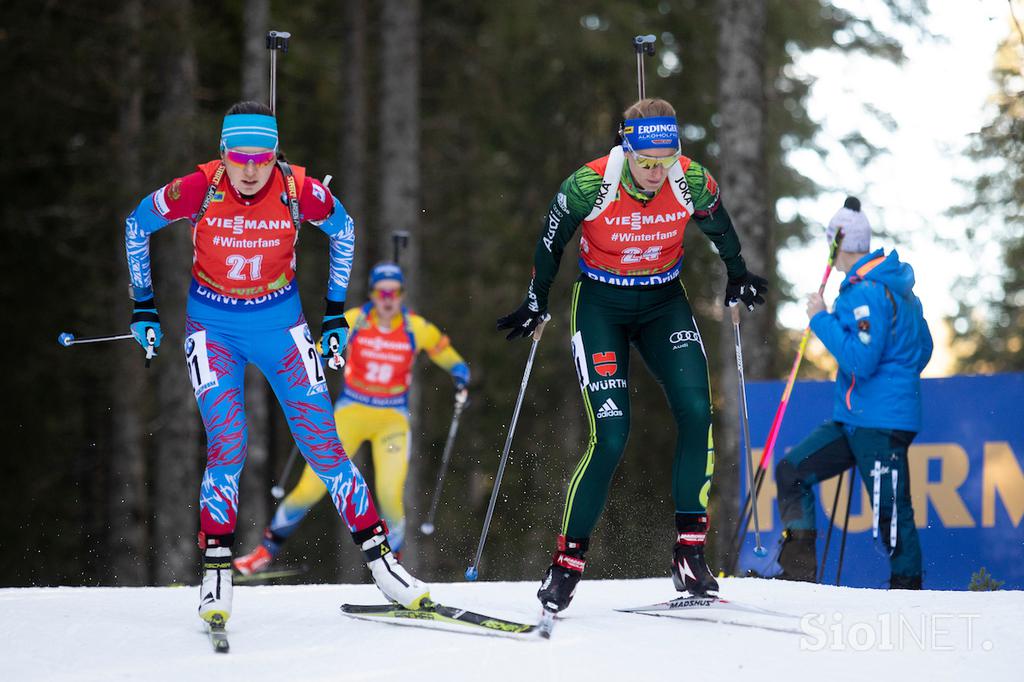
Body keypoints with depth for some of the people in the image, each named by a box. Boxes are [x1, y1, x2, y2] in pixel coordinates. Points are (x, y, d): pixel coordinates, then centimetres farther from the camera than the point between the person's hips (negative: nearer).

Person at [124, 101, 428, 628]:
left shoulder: (298, 189, -17)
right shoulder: (198, 188, -20)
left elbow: (342, 229, 5)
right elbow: (137, 225, -1)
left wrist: (335, 309, 6)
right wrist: (143, 306, 3)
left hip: (279, 323, 1)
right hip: (213, 325, -1)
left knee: (322, 442, -3)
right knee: (227, 446, -16)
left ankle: (378, 556, 5)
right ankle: (216, 573, -5)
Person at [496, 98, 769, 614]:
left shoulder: (693, 183, -17)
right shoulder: (590, 185, -24)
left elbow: (719, 228, 7)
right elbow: (551, 241, -5)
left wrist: (738, 277, 16)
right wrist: (536, 304, 3)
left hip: (664, 301, 3)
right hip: (600, 304, -3)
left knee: (696, 411, -17)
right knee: (610, 436, -14)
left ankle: (690, 551, -8)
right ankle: (568, 559, 0)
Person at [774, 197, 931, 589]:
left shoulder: (867, 292, -17)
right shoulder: (898, 285, 14)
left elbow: (862, 360, -23)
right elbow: (922, 350, 21)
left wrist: (823, 321, -14)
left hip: (880, 424, -10)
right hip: (854, 420, 10)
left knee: (890, 511, -6)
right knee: (792, 471, 5)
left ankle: (908, 589, 2)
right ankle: (798, 572, 2)